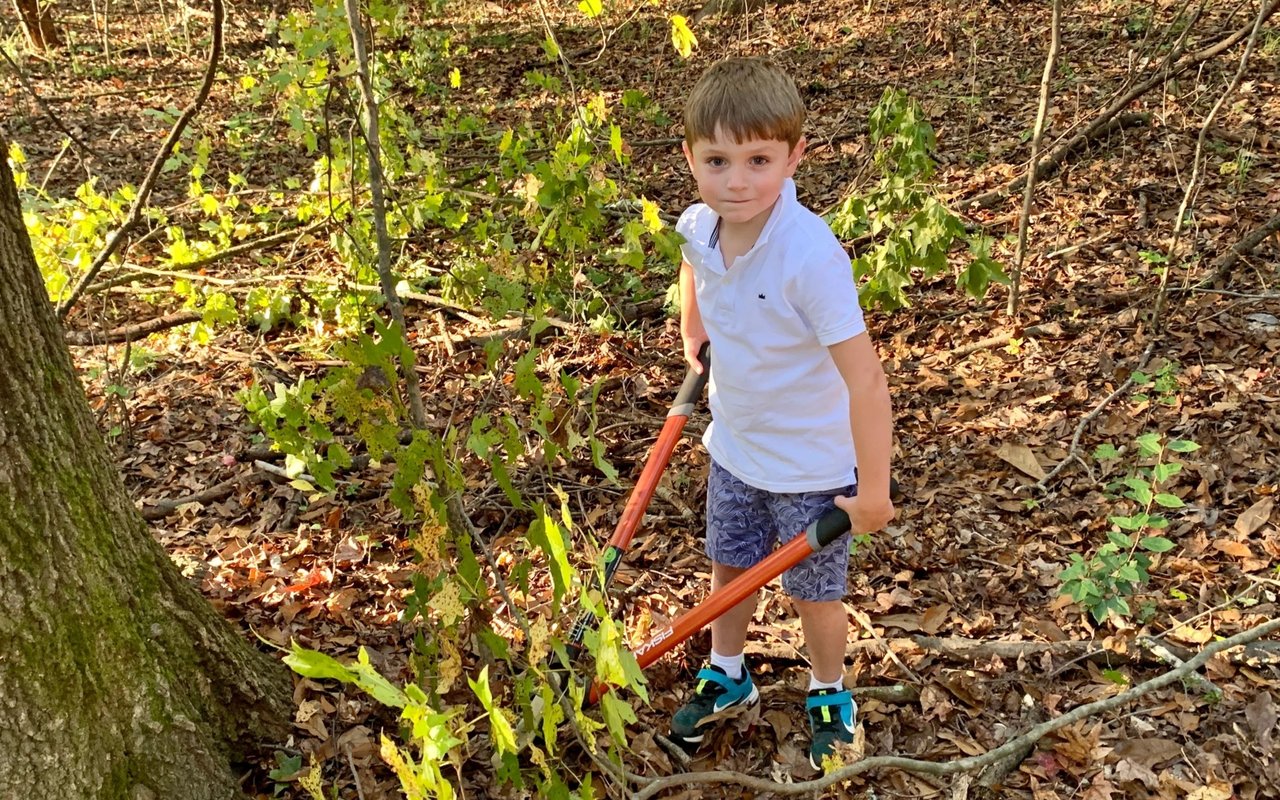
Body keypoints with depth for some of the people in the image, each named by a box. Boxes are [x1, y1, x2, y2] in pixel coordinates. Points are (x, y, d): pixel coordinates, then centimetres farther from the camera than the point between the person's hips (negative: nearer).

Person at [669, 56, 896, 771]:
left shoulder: (811, 255, -34)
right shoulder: (698, 227, -14)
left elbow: (866, 378, -31)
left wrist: (872, 490, -25)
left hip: (811, 464, -5)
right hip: (734, 444, 6)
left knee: (815, 594, 14)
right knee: (729, 567, 23)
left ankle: (831, 699, 42)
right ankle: (727, 677, 49)